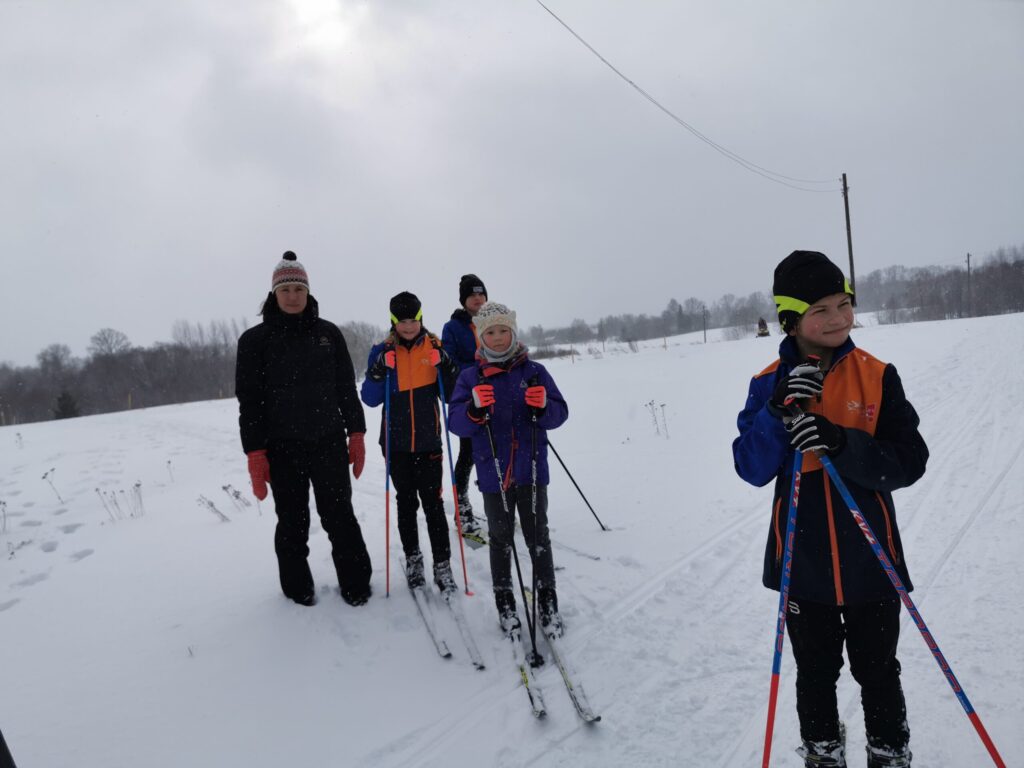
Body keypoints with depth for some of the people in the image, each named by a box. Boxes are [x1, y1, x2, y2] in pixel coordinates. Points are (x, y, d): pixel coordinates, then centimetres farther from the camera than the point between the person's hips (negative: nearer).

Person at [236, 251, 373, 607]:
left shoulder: (328, 333, 5)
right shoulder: (255, 340, -1)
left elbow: (346, 387, 9)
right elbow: (249, 400, -3)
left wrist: (356, 433, 4)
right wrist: (255, 454, -8)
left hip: (329, 442, 1)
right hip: (282, 448, -1)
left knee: (340, 516, 5)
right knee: (293, 522, 8)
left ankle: (355, 583, 19)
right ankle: (298, 587, 26)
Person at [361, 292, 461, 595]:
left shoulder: (434, 346, 0)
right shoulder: (382, 351, -1)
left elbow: (450, 394, 0)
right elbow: (370, 399, -5)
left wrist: (446, 366, -17)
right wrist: (379, 370, -20)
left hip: (429, 441, -1)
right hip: (396, 443, 1)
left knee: (433, 503, -2)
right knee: (406, 502, 12)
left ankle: (442, 564, 6)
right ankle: (412, 558, 27)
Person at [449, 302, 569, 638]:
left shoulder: (534, 371, 1)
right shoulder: (469, 378, 1)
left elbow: (559, 414, -1)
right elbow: (457, 424, -7)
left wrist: (544, 406, -23)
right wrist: (474, 409, -28)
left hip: (532, 471, 0)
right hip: (493, 474, 0)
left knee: (538, 537, 8)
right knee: (501, 539, 13)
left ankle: (548, 603, 21)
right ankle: (504, 604, 26)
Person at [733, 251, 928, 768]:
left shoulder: (878, 376, -6)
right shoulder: (770, 384, -5)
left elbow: (910, 461, -11)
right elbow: (751, 470, -12)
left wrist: (842, 443, -28)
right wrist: (779, 412, -27)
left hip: (871, 558, 0)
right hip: (803, 561, 0)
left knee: (877, 671, 17)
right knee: (815, 672, 17)